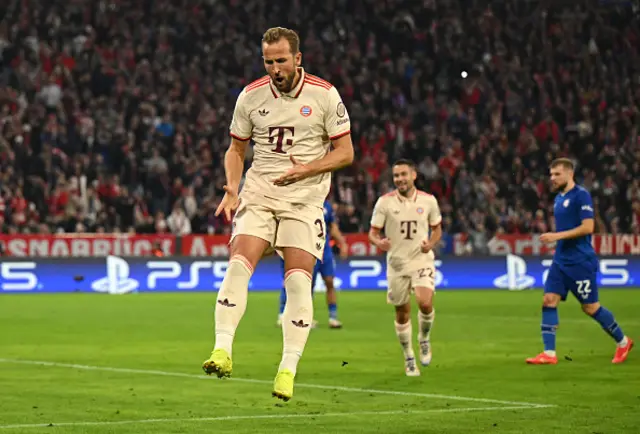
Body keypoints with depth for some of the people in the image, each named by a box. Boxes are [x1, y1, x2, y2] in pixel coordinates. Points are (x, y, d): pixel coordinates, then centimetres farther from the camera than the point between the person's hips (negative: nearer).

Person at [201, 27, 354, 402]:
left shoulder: (325, 95, -3)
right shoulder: (251, 96, 4)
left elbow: (345, 152, 1)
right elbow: (236, 149, 15)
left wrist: (306, 169, -15)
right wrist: (232, 190, -2)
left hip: (304, 199, -2)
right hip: (258, 194, 2)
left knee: (299, 282, -10)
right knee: (238, 265, -17)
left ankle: (288, 370, -5)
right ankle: (223, 351, -20)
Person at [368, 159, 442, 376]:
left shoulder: (428, 201, -1)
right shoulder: (385, 202, -4)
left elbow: (437, 228, 12)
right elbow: (373, 232, -2)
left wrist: (431, 243, -8)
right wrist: (379, 242, -25)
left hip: (422, 261, -1)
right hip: (397, 263, 1)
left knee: (425, 303, -22)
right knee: (402, 312, 7)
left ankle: (424, 339, 8)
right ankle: (409, 358, 25)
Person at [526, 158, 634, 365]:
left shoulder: (581, 195, -12)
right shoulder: (559, 199, 14)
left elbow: (588, 227, -20)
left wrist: (557, 236, -22)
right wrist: (554, 239, 12)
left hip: (580, 262, -8)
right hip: (561, 261, 8)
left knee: (590, 307, -1)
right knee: (549, 301, -5)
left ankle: (623, 342, 18)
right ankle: (549, 353, -4)